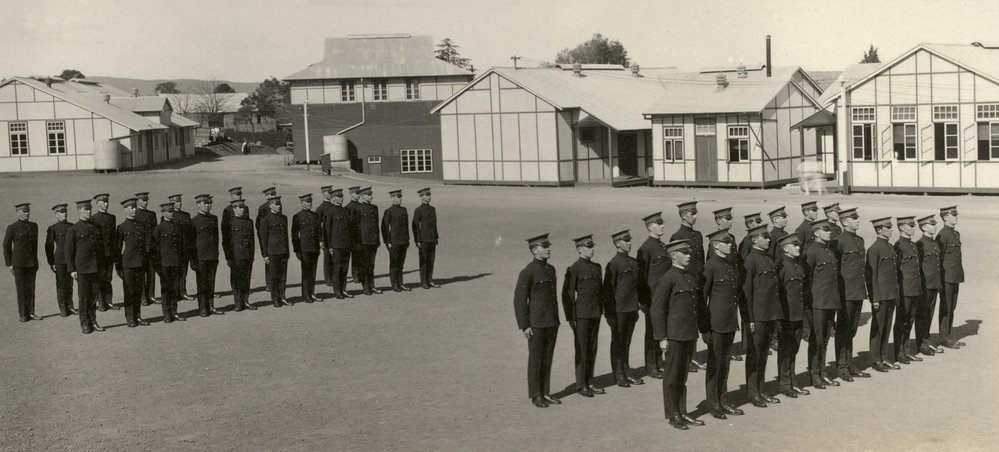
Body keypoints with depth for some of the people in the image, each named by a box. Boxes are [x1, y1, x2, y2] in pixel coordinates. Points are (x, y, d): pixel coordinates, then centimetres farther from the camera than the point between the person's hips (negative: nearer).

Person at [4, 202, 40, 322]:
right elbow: (6, 247, -1)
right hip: (19, 263, -4)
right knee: (21, 289, 2)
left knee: (31, 288, 6)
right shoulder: (12, 228, -6)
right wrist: (9, 264, -4)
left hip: (32, 263, 4)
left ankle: (31, 313, 12)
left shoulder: (34, 226, 8)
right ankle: (23, 314, 8)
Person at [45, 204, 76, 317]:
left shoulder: (72, 227, 8)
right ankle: (63, 309, 9)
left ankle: (70, 306, 19)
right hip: (59, 260, -3)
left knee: (69, 284, 10)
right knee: (61, 285, 2)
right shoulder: (52, 229, -2)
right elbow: (49, 246, -1)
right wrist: (51, 263, -4)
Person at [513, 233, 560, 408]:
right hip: (536, 323, -7)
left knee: (547, 359, 12)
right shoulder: (528, 272, -13)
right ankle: (536, 395, 12)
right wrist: (524, 325, -14)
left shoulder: (551, 269, 10)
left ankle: (545, 393, 20)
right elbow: (519, 300, -12)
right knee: (536, 359, 3)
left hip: (552, 322, 7)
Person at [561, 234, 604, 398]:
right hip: (582, 315, -6)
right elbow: (567, 294, -9)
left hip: (595, 314, 6)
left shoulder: (597, 267, 11)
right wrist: (570, 317, -11)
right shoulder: (574, 269, -9)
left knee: (592, 349, 11)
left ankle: (589, 382, 20)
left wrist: (601, 310, 16)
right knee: (582, 350, 0)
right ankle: (581, 385, 8)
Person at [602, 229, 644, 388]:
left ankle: (626, 373, 22)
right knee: (618, 343, 4)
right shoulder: (614, 264, -12)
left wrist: (636, 308, 17)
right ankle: (619, 375, 11)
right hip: (619, 311, -7)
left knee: (627, 343, 14)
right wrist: (609, 314, -13)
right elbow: (608, 290, -12)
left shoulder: (633, 262, 10)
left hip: (631, 309, 7)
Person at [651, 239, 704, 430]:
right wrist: (662, 337, -14)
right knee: (672, 377, 3)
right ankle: (673, 416, 12)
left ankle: (683, 413, 22)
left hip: (690, 335, 7)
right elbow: (657, 309, -12)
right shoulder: (668, 279, -12)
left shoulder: (693, 278, 11)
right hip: (674, 335, -7)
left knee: (682, 377, 15)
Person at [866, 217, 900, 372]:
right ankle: (876, 360, 9)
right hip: (880, 295, -8)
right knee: (877, 328, 1)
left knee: (887, 327, 13)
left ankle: (885, 358, 21)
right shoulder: (874, 249, -12)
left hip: (891, 295, 8)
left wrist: (896, 293, 15)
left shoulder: (890, 247, 13)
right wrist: (875, 298, -16)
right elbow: (871, 275, -14)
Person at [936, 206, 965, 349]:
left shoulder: (956, 234, 14)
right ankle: (945, 338, 6)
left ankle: (950, 337, 21)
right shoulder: (943, 235, -14)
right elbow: (939, 257, -15)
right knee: (945, 308, 0)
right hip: (947, 277, -9)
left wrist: (961, 275, 17)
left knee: (951, 308, 13)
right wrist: (941, 276, -16)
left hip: (955, 278, 9)